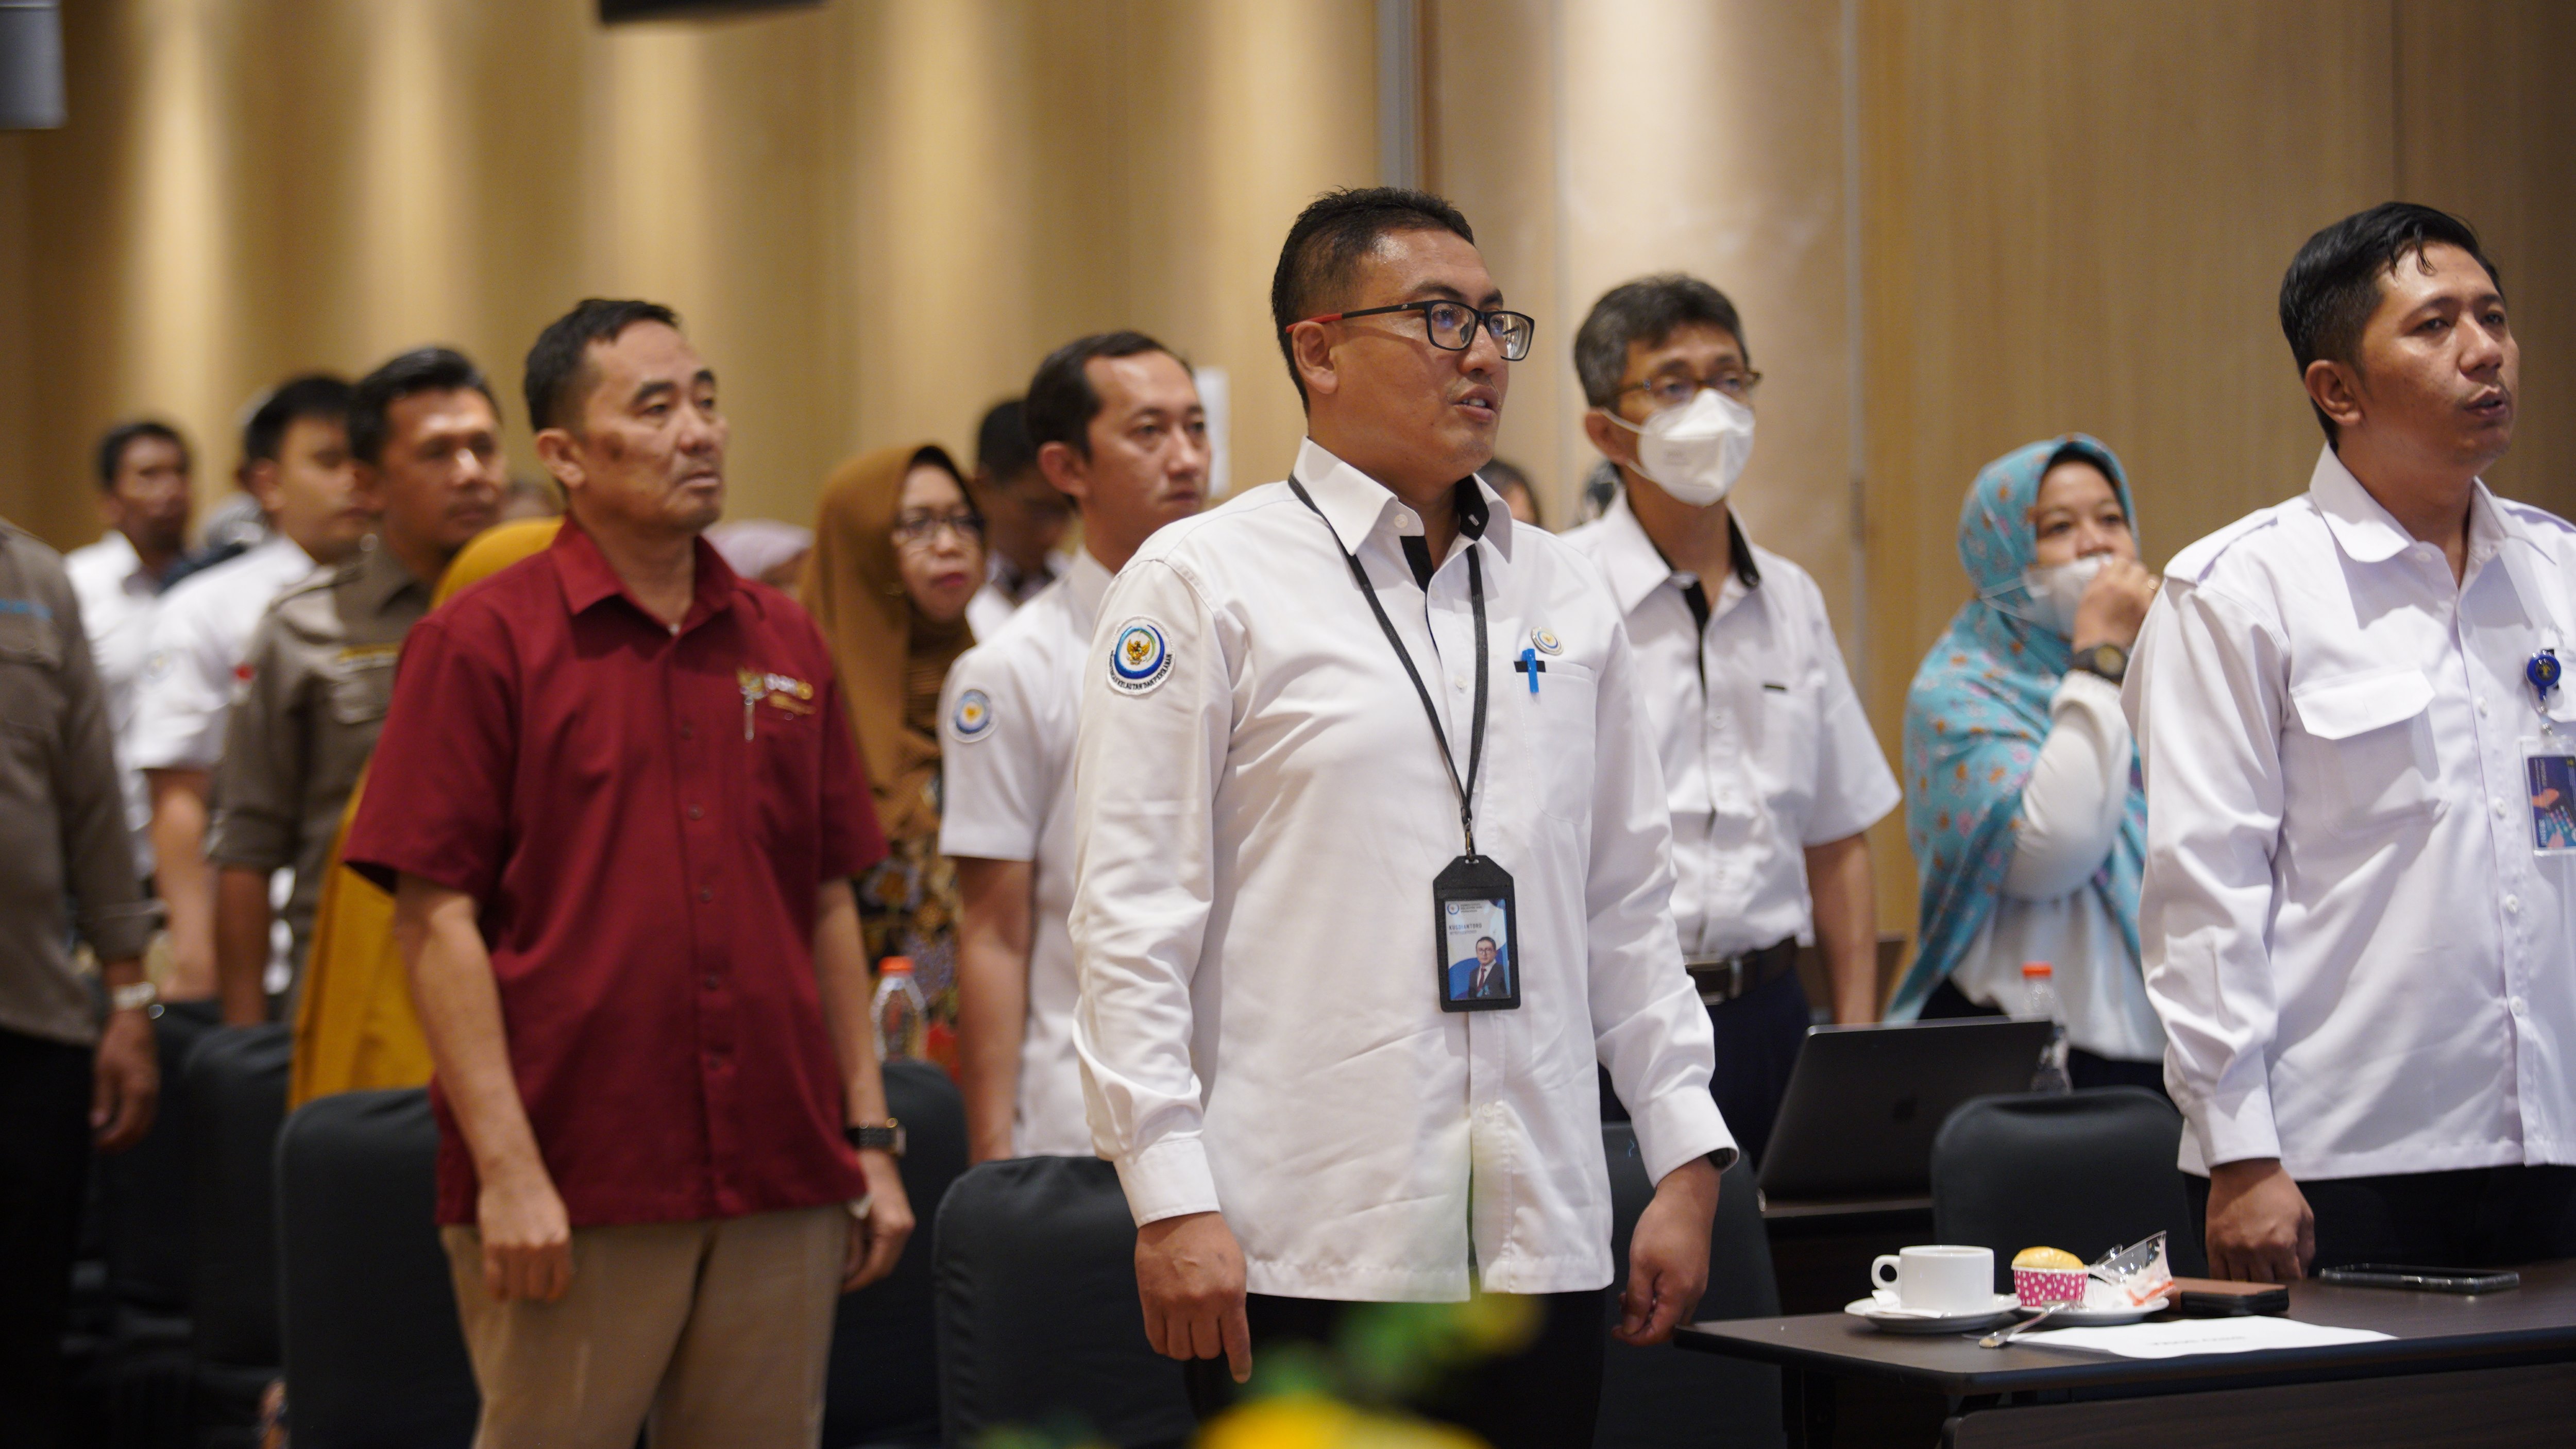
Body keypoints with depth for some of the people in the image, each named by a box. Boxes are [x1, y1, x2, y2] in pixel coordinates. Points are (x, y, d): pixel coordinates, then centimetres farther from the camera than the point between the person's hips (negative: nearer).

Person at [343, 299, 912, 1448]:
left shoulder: (784, 643, 13)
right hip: (571, 1197, -4)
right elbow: (436, 919, -7)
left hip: (782, 1182, 5)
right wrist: (507, 1168, -14)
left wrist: (869, 1138, 10)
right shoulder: (482, 643, -3)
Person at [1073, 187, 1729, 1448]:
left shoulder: (1563, 596, 14)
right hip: (1304, 1254, -5)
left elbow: (1627, 907, 17)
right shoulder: (1204, 585, -1)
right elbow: (1130, 921, -6)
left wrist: (1688, 1160, 10)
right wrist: (1172, 1201, -13)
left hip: (1540, 1248, 5)